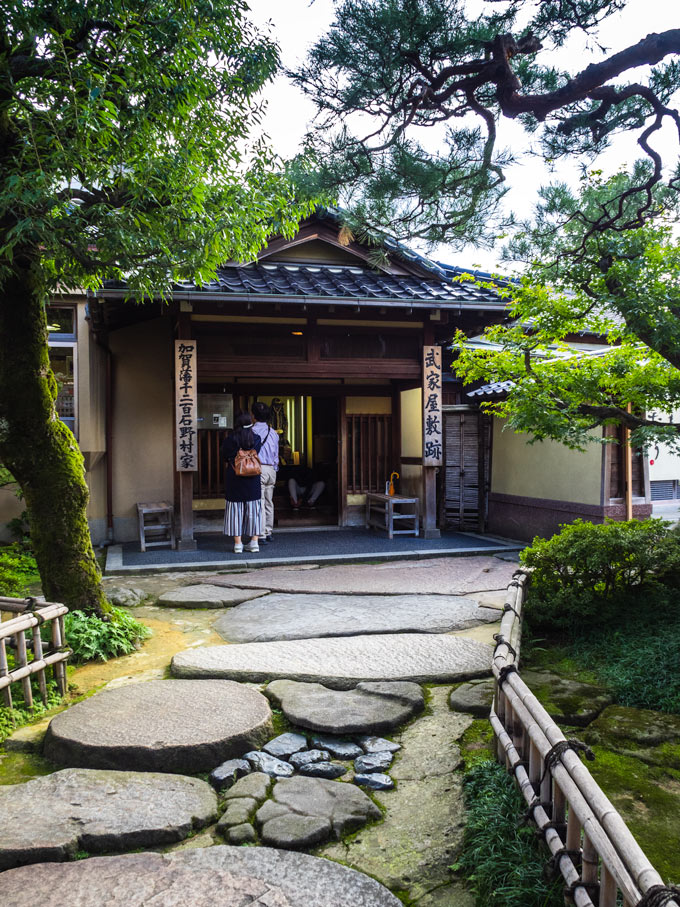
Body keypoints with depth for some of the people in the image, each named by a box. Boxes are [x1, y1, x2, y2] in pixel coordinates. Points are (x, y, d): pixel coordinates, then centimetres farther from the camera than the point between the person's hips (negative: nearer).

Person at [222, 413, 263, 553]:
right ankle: (254, 542, 7)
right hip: (252, 479, 1)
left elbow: (225, 460, 0)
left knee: (235, 510, 4)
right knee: (253, 510, 8)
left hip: (233, 479, -1)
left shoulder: (228, 440, -5)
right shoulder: (256, 439, -1)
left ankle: (238, 543, 3)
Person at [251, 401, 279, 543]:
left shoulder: (253, 431, -9)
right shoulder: (273, 433, 11)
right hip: (271, 469, 7)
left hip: (258, 469, -6)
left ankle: (262, 534, -7)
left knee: (259, 502, -5)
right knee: (269, 502, 14)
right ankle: (269, 532, 20)